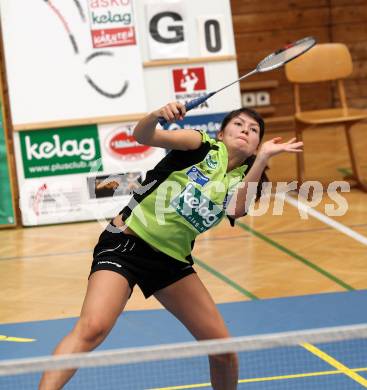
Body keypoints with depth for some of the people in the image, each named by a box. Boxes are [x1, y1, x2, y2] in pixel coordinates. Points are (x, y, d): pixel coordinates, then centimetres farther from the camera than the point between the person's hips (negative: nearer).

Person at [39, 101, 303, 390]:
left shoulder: (242, 180, 9)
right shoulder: (205, 147, -2)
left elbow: (237, 209, -16)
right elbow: (143, 136, -17)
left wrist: (263, 158, -20)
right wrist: (157, 115, -38)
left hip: (172, 259, 6)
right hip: (127, 242, -5)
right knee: (92, 329, -28)